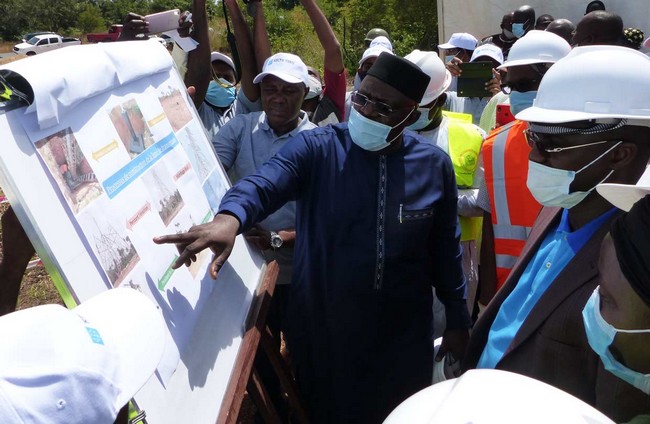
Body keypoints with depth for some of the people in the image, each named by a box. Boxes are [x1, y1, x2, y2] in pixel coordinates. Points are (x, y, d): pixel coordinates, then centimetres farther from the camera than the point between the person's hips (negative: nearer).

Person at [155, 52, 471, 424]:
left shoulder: (435, 166, -3)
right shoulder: (316, 148, -11)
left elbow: (445, 250, 4)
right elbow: (264, 185, -29)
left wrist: (458, 320, 9)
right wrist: (229, 218, -51)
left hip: (403, 330, 2)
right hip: (324, 326, -1)